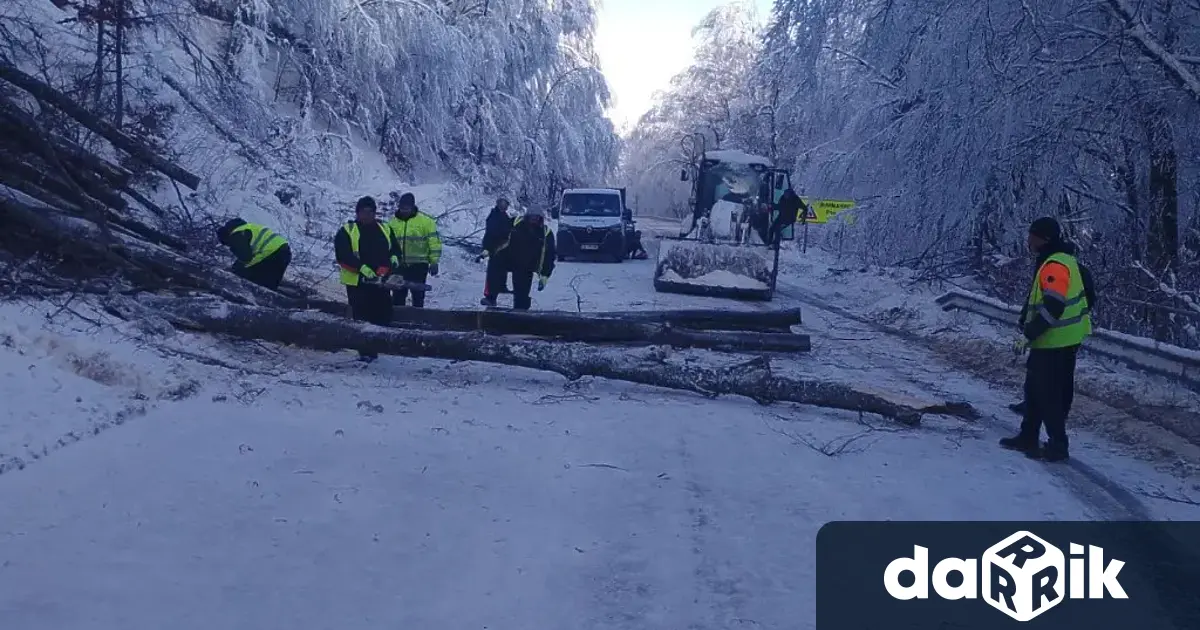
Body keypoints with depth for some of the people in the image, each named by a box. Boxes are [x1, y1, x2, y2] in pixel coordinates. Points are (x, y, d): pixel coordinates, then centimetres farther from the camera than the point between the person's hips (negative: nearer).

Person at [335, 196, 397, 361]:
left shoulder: (384, 229, 15)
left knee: (384, 316, 5)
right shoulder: (346, 231, -1)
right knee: (362, 318, -4)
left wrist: (394, 257, -2)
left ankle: (373, 348, 18)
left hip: (381, 282, 5)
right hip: (357, 282, -5)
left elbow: (395, 248, 22)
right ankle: (365, 352, 3)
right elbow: (342, 256, -12)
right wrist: (362, 268, -23)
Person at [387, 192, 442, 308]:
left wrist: (434, 262, -9)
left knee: (418, 295, 2)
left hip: (418, 265, -4)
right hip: (399, 265, 4)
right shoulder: (393, 222, 9)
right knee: (398, 295, 8)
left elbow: (435, 243, -5)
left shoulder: (425, 221, -5)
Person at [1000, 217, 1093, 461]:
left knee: (1048, 394, -2)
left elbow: (1052, 308, -29)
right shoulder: (1062, 259, 13)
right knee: (1035, 389, 18)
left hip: (1054, 343, -11)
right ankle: (1028, 437, 27)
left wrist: (1029, 334, -25)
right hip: (1066, 340, 11)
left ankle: (1057, 445, 6)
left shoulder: (1055, 265, -21)